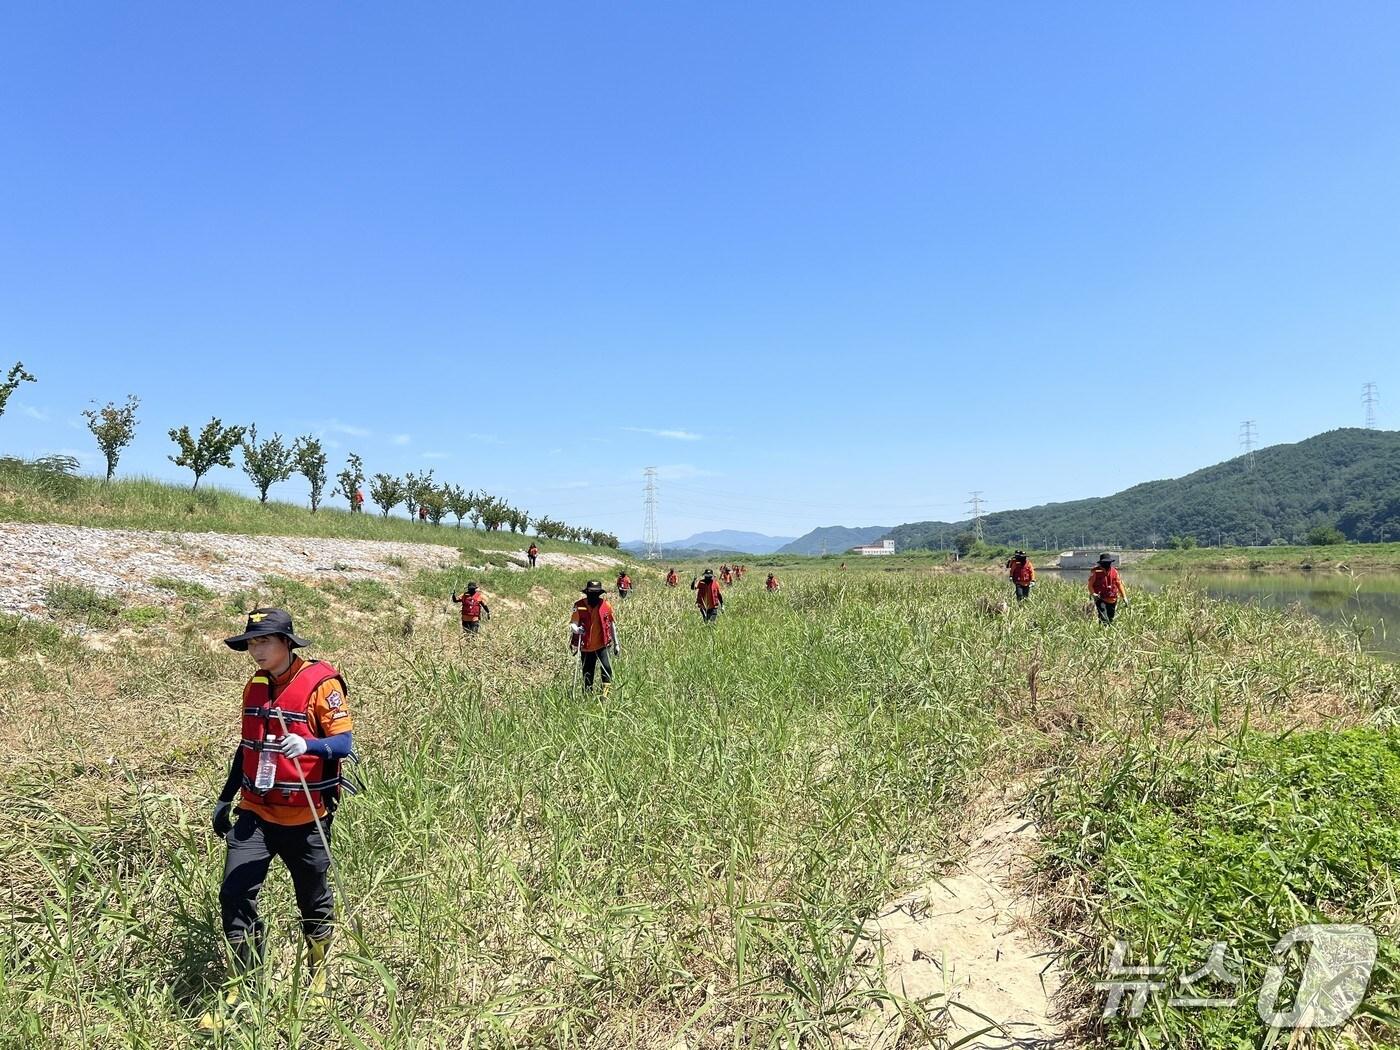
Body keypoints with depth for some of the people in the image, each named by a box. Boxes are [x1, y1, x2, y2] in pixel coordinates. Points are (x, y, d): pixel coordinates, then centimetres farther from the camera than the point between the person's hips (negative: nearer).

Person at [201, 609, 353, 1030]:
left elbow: (342, 743, -18)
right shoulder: (255, 686, 7)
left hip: (305, 818, -5)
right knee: (235, 896, -3)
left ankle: (317, 976, 34)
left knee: (314, 899, 9)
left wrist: (307, 745, -38)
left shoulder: (321, 682, -14)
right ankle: (240, 990, 14)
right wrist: (225, 799, 21)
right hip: (255, 813, 5)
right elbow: (248, 746, 18)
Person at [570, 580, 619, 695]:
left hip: (602, 644, 0)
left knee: (606, 667, -18)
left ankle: (605, 693, -11)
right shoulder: (579, 606, -7)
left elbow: (612, 625, 8)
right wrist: (577, 629, -33)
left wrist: (616, 644, 11)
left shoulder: (605, 605, -2)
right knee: (587, 674, 8)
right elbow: (572, 624, -8)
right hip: (586, 646, 0)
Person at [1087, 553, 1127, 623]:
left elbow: (1119, 584, 10)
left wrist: (1124, 597, 5)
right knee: (1104, 619, -15)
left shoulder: (1114, 572, 6)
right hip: (1101, 600, -4)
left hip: (1113, 601, 5)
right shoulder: (1096, 572, -6)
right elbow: (1090, 585, -4)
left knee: (1111, 620, 10)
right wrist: (1093, 594, -20)